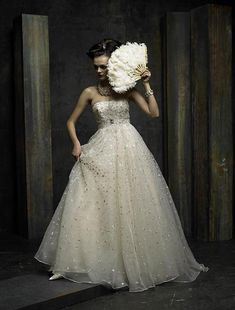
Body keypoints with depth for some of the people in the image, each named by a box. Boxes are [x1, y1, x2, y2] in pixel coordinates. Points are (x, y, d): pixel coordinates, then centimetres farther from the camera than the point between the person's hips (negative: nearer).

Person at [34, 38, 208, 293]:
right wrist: (76, 144, -1)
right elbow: (71, 121, 13)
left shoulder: (128, 89, 5)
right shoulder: (90, 93, 6)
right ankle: (98, 262, 7)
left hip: (129, 147, -1)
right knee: (100, 206, -3)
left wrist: (146, 85, -6)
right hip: (102, 151, 1)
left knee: (132, 204, 2)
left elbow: (154, 113, -2)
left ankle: (138, 261, 17)